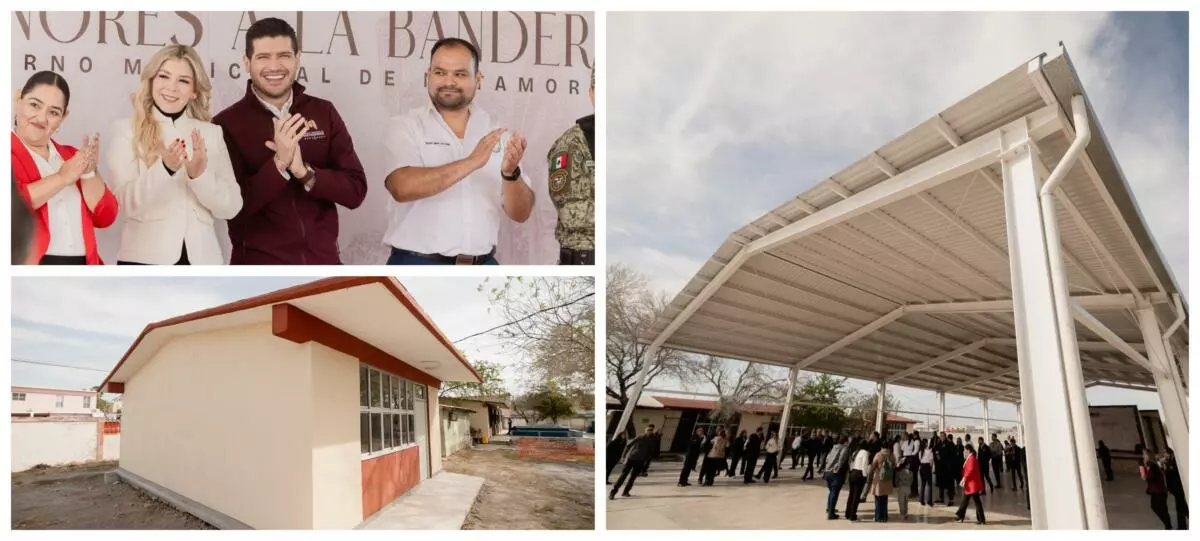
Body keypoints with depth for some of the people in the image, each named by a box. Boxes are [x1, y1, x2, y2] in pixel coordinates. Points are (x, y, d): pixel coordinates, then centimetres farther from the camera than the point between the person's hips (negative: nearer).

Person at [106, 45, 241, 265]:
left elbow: (230, 208, 1)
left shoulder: (211, 133, 8)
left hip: (202, 257, 2)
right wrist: (165, 169, -23)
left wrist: (200, 174, -16)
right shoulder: (127, 130, 3)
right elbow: (127, 204, -8)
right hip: (145, 258, -2)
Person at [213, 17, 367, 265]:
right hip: (258, 262, -2)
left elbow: (356, 191, -5)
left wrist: (305, 172, -20)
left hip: (324, 259, 3)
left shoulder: (324, 113, 0)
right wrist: (278, 164, -24)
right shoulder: (226, 123, -7)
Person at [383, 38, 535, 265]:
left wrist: (511, 173, -19)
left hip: (482, 264, 3)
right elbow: (402, 187, -20)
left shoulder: (498, 132, 3)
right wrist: (471, 162, -26)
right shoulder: (406, 126, -2)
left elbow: (521, 213, 0)